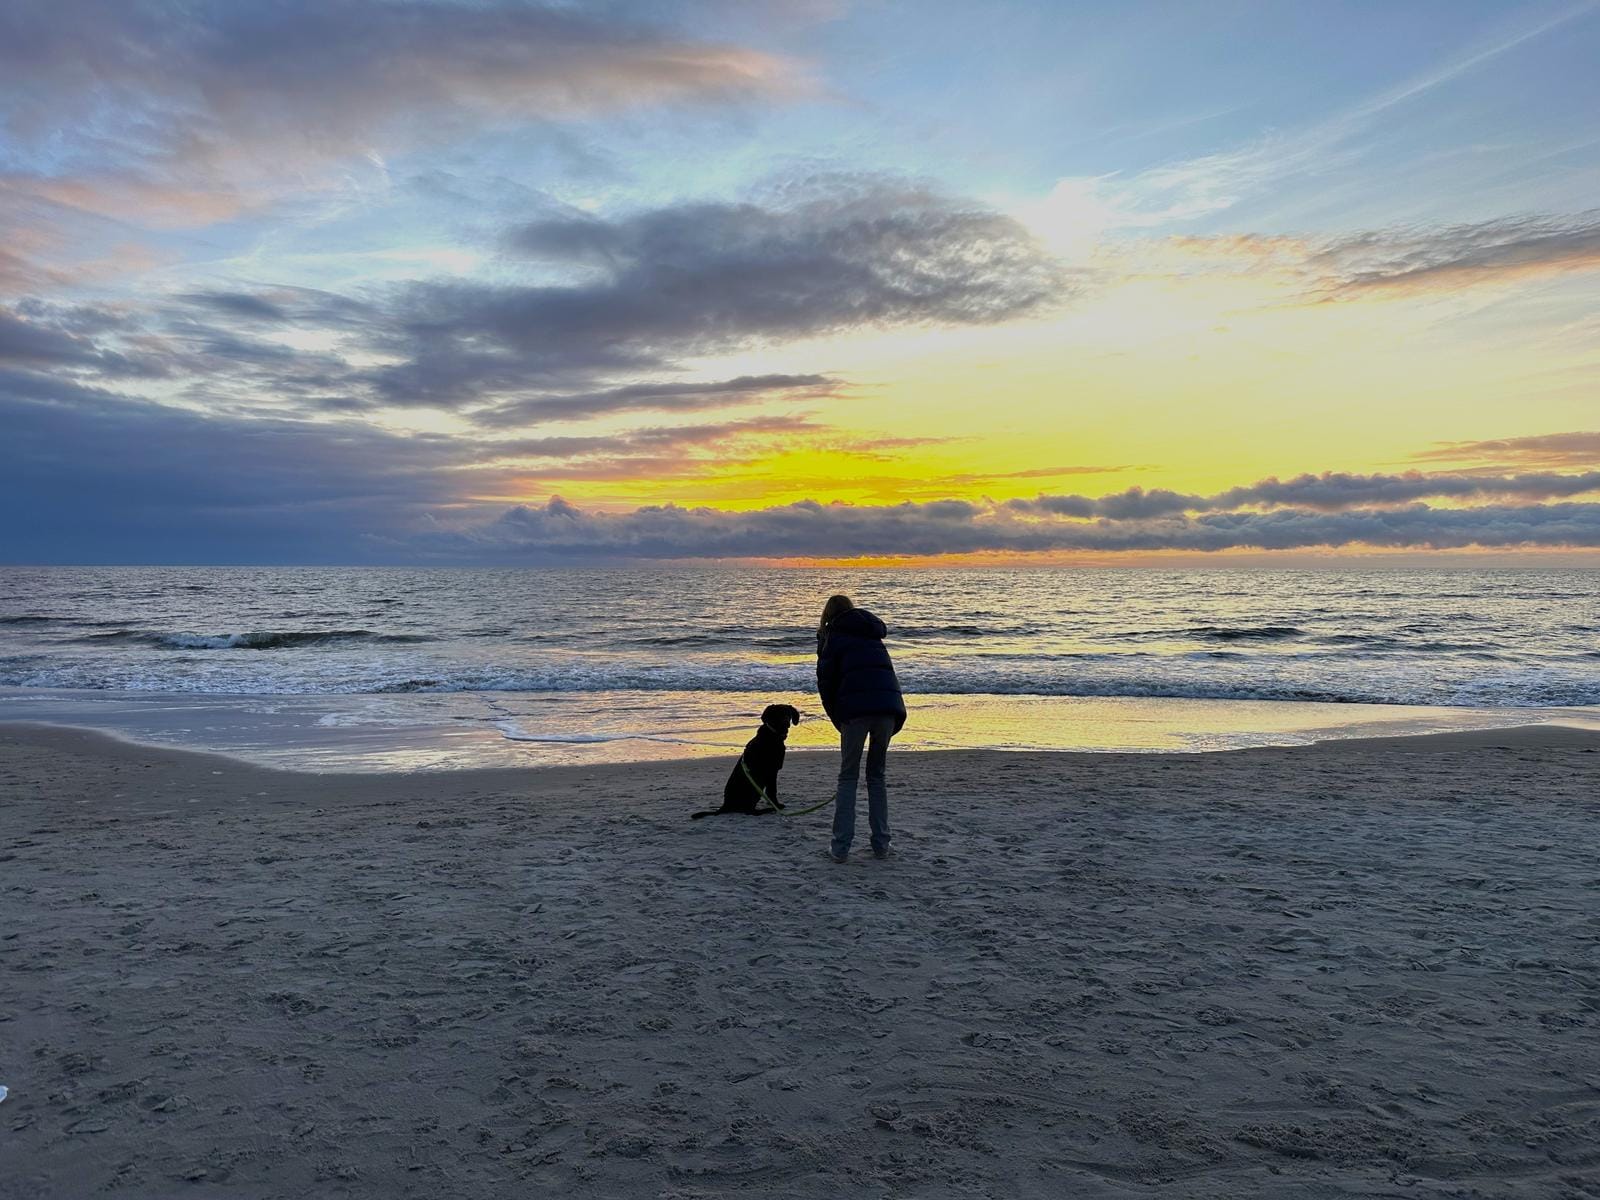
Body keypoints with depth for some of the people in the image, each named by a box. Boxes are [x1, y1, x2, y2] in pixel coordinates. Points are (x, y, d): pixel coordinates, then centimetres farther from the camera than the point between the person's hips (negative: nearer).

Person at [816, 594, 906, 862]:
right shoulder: (874, 636, 29)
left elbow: (826, 683, 7)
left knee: (848, 776, 8)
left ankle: (841, 847, 4)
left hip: (856, 708, -4)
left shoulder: (834, 636, 13)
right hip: (889, 706, 4)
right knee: (877, 774, 17)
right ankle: (881, 844, 16)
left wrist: (838, 720, 16)